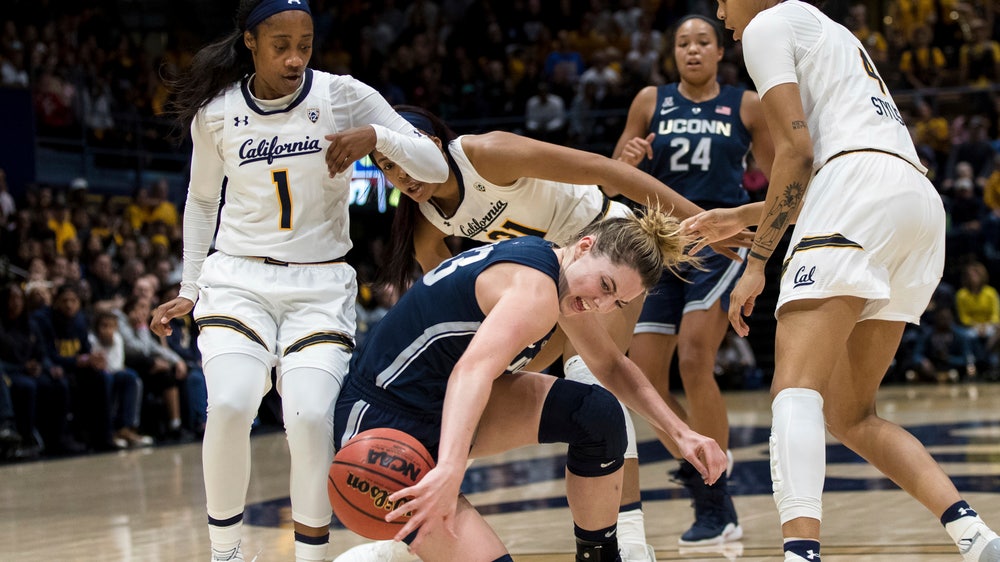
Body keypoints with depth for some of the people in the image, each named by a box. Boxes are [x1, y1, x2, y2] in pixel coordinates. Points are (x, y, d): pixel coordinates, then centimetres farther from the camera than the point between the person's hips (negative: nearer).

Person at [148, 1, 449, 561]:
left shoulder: (342, 96, -5)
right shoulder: (215, 112, 1)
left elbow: (435, 167, -6)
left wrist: (377, 134, -24)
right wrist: (189, 289, 15)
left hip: (320, 287, -1)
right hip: (239, 278, 1)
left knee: (311, 417, -22)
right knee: (230, 405, -24)